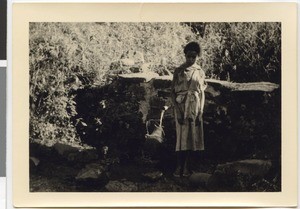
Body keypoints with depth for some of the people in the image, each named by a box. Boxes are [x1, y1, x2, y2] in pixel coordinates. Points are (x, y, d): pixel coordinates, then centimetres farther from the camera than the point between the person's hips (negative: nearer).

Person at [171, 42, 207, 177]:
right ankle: (179, 166, 2)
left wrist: (200, 113, 0)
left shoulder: (200, 72, 7)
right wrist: (178, 111, -11)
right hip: (181, 105, -2)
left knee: (191, 136, 3)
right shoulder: (179, 71, 0)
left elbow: (202, 93, 8)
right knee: (181, 135, -4)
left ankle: (186, 165, 12)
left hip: (195, 107, 2)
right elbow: (173, 91, -3)